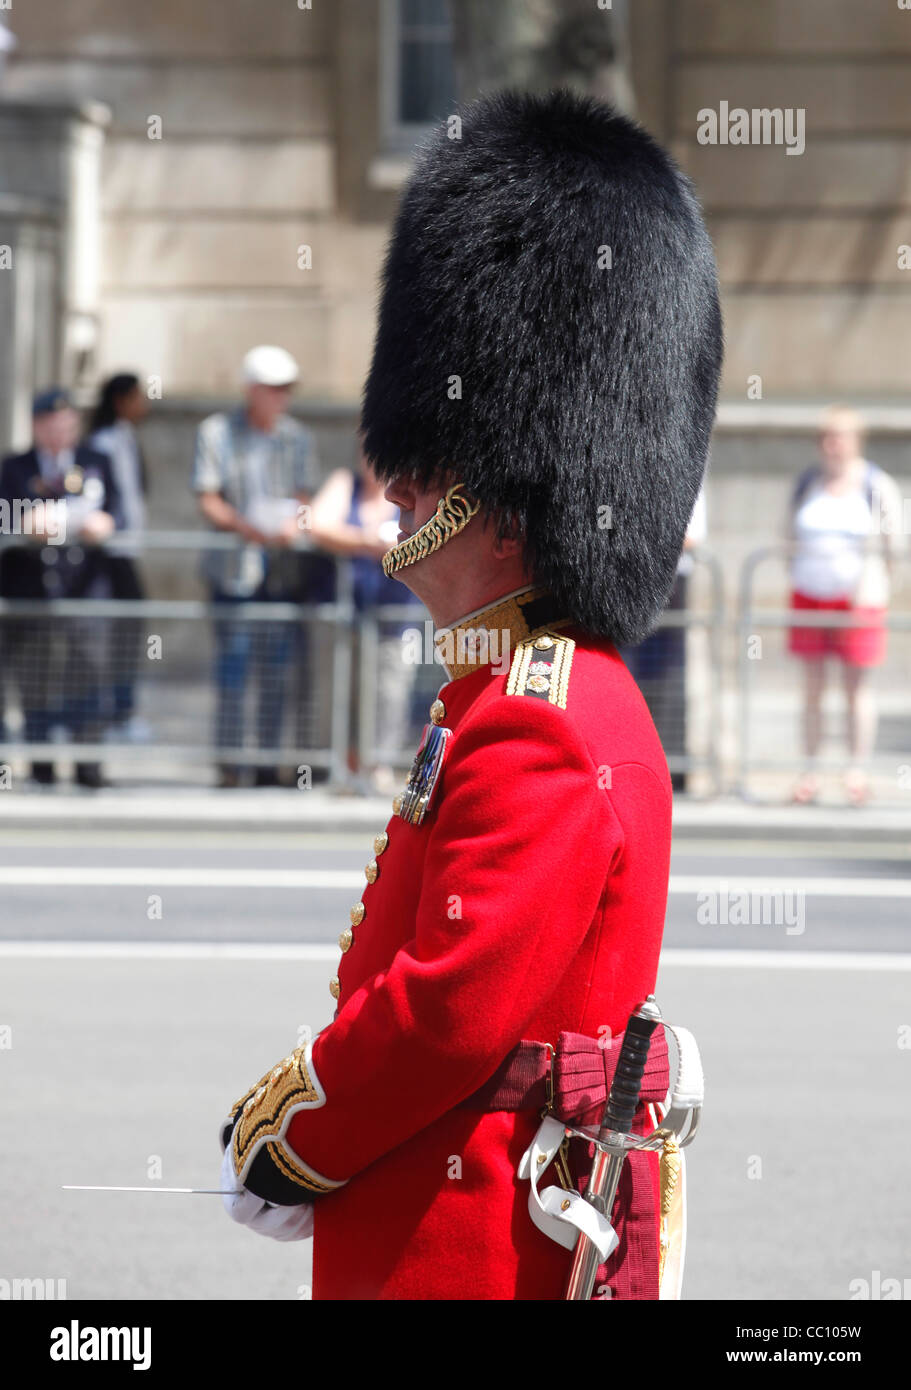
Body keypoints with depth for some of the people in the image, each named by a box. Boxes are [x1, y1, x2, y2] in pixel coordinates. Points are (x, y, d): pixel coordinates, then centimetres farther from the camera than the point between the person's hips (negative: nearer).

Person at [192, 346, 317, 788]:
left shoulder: (298, 437, 12)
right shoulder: (216, 432, 2)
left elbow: (303, 495, 13)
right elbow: (208, 499, -2)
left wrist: (294, 523, -10)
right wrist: (244, 527, -19)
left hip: (284, 565, 3)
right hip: (235, 568, -3)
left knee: (276, 670, 3)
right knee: (232, 665, -7)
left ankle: (269, 763, 10)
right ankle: (228, 764, -3)